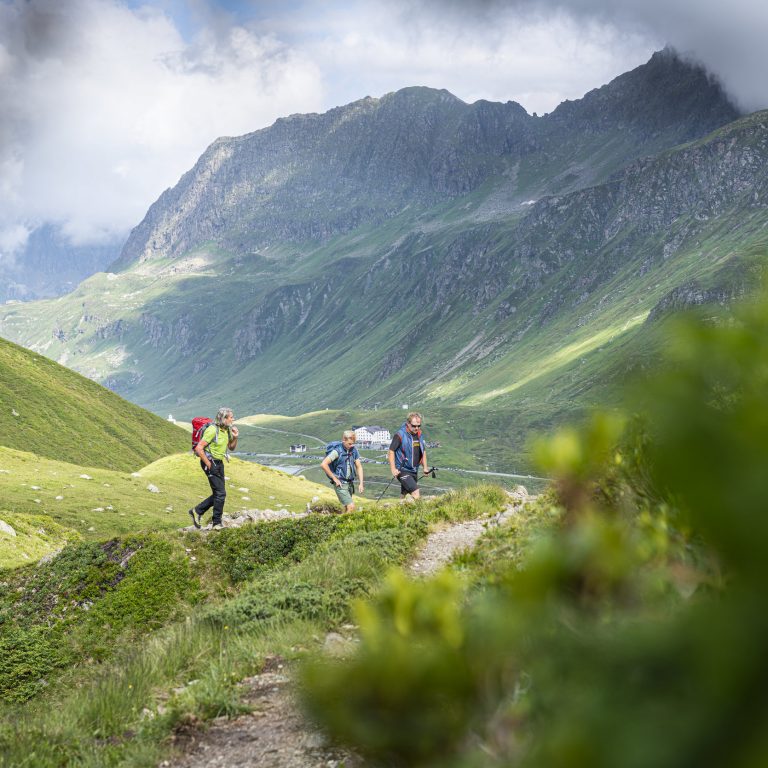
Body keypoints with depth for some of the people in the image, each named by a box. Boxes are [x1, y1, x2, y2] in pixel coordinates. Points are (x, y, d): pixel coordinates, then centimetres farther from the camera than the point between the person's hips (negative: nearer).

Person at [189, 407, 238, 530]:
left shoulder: (227, 430, 5)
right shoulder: (212, 430, -21)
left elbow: (231, 447, 17)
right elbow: (199, 448, -23)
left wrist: (235, 438, -4)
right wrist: (209, 465, -19)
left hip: (219, 463, 9)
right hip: (210, 462, -9)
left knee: (218, 494, 12)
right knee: (220, 493, -7)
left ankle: (197, 511, 24)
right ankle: (217, 523, 4)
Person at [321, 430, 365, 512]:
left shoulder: (353, 450, 3)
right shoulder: (337, 451, -15)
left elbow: (359, 466, 11)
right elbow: (323, 465, -21)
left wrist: (361, 483, 2)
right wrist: (334, 478, -15)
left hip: (350, 483, 7)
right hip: (340, 484, -7)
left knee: (347, 508, 13)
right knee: (351, 506, -16)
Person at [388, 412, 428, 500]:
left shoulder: (419, 435, 8)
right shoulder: (400, 435, -13)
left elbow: (423, 451, 21)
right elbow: (391, 451, -12)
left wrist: (425, 468, 16)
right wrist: (393, 469, -18)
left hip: (414, 471, 7)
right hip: (403, 471, -7)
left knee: (405, 497, 13)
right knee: (416, 494, -20)